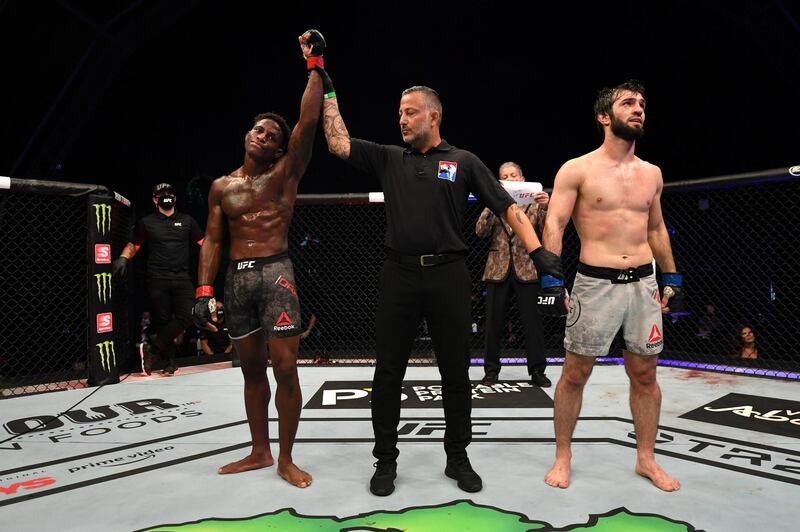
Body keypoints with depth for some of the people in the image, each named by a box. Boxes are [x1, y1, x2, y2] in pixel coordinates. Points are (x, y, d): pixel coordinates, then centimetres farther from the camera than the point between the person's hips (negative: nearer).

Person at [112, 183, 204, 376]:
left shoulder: (186, 220, 14)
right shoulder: (146, 222, 10)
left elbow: (203, 242, 13)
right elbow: (133, 245, 15)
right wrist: (123, 258, -4)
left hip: (182, 279, 1)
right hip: (158, 280, -1)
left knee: (186, 316, -14)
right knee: (162, 321, -2)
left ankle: (153, 350, 1)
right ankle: (170, 360, 11)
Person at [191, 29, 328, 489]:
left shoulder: (286, 174, 2)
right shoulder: (221, 187, 12)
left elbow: (309, 121, -9)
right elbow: (212, 241, 10)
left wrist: (315, 66, -7)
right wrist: (205, 289, 0)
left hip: (275, 274, -4)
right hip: (236, 278, 4)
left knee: (285, 368, -5)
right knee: (252, 369, 12)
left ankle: (286, 459, 9)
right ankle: (260, 452, 27)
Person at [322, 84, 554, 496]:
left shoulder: (464, 162, 7)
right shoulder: (389, 159, 13)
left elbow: (508, 208, 2)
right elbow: (338, 144, 7)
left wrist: (537, 249, -11)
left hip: (448, 276, -1)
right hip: (398, 276, 2)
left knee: (456, 372, 9)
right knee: (388, 372, 6)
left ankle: (458, 458, 28)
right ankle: (385, 460, 24)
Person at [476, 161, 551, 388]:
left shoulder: (533, 202, 7)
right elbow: (480, 231, -5)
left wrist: (545, 207, -22)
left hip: (526, 268, -1)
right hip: (498, 269, 1)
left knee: (532, 320, 1)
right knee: (493, 321, 3)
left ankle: (537, 371, 11)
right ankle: (491, 370, 15)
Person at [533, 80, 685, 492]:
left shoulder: (651, 173, 13)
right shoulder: (577, 170, -3)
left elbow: (656, 229, 20)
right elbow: (554, 226, -9)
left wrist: (671, 278, 16)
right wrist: (551, 279, -18)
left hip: (644, 283, 5)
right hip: (595, 284, -5)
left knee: (645, 375, 11)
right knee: (575, 374, 3)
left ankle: (646, 458, 28)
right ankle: (563, 457, 19)